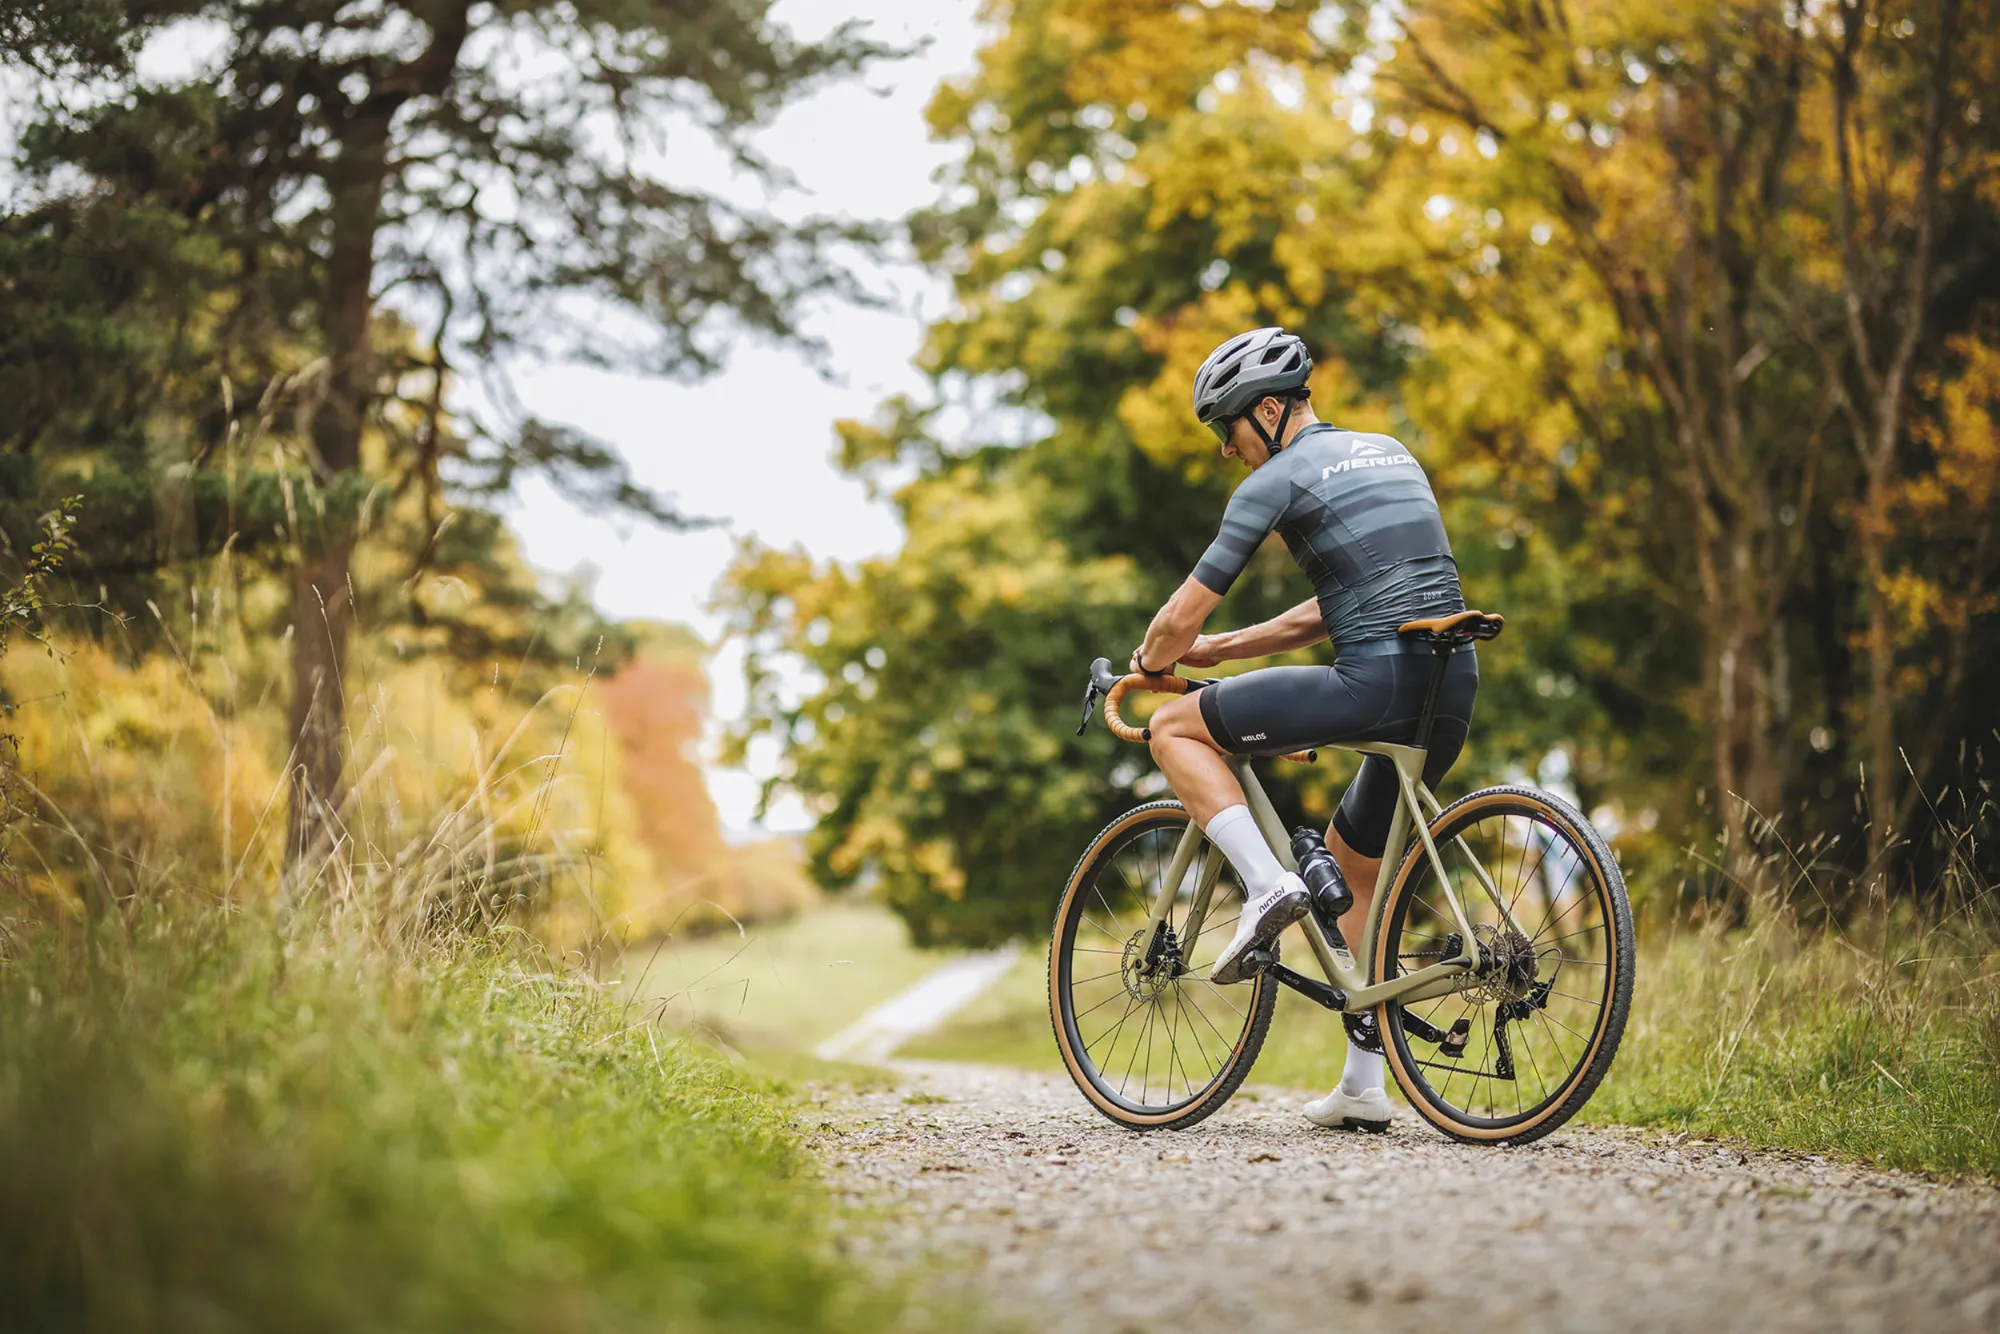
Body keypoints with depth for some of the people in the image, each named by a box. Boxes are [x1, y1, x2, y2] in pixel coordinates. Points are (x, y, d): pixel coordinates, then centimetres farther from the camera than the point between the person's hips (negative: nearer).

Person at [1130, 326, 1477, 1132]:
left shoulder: (1278, 479, 0)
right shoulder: (1389, 454, 24)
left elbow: (1181, 618, 0)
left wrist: (1147, 665, 22)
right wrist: (1220, 650, 31)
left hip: (1377, 685, -8)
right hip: (1454, 691, 8)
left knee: (1175, 728, 6)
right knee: (1352, 868, 24)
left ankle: (1265, 885, -8)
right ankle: (1364, 1086, 24)